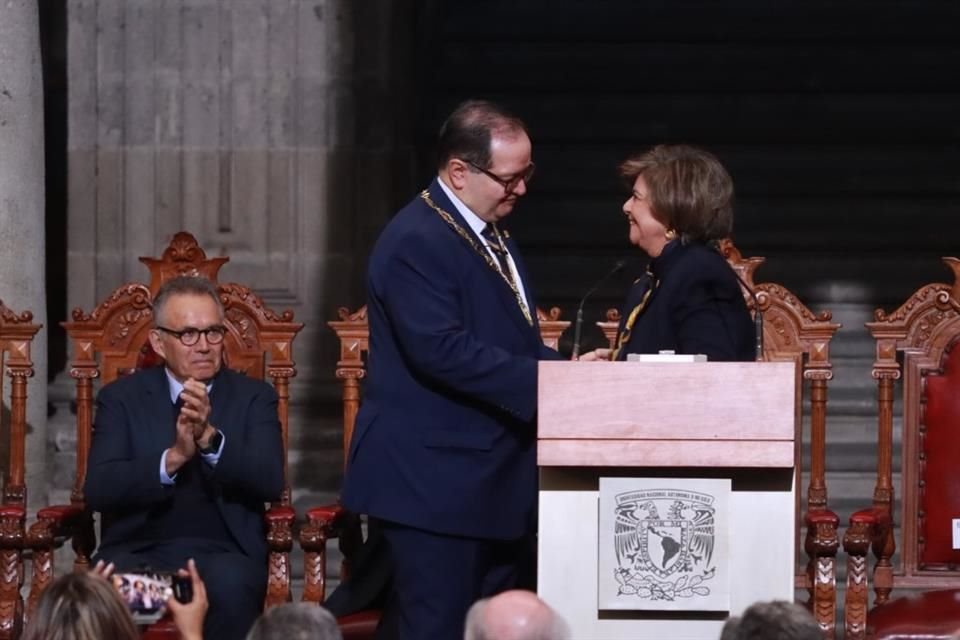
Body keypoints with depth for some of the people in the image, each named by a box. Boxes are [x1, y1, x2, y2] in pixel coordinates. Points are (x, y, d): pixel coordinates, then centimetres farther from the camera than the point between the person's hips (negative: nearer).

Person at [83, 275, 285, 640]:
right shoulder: (122, 398, 10)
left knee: (229, 583, -35)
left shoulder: (253, 397, 11)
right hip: (140, 549, 0)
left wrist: (210, 438, -20)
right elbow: (98, 489, -5)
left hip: (224, 552, 1)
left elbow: (271, 482, -4)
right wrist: (173, 458, -20)